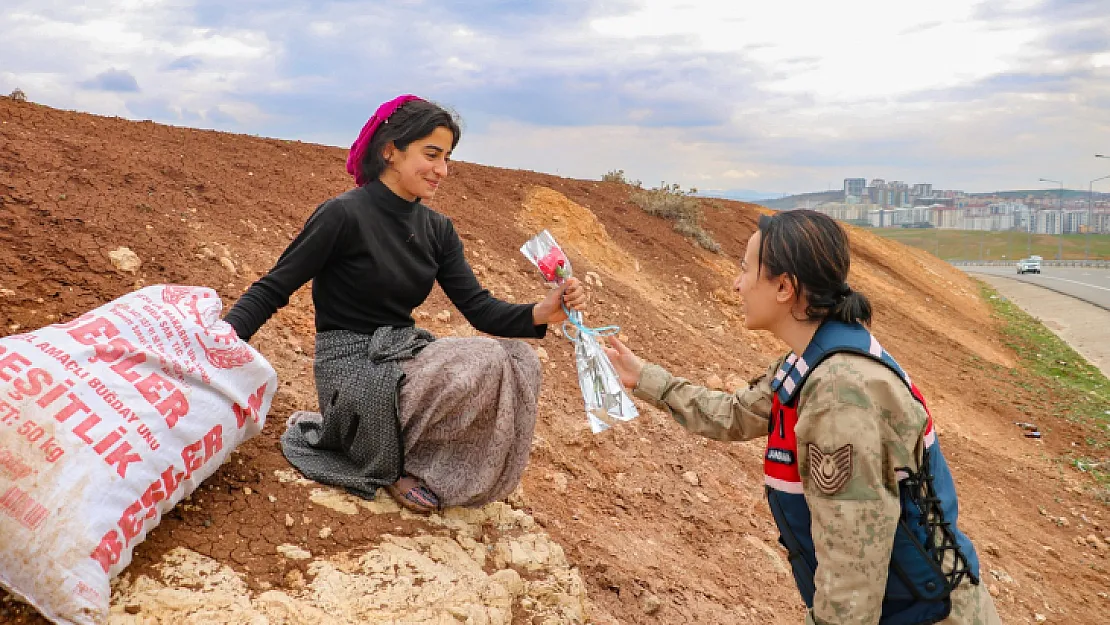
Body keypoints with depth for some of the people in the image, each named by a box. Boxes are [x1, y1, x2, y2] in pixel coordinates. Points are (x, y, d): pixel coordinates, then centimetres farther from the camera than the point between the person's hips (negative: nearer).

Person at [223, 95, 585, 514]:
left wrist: (542, 313, -18)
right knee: (486, 364, -25)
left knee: (518, 359, -13)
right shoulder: (344, 215, -12)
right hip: (356, 369, -7)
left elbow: (479, 309, 0)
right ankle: (403, 464, -2)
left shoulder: (436, 230, 7)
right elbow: (272, 290, -9)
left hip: (405, 355, 7)